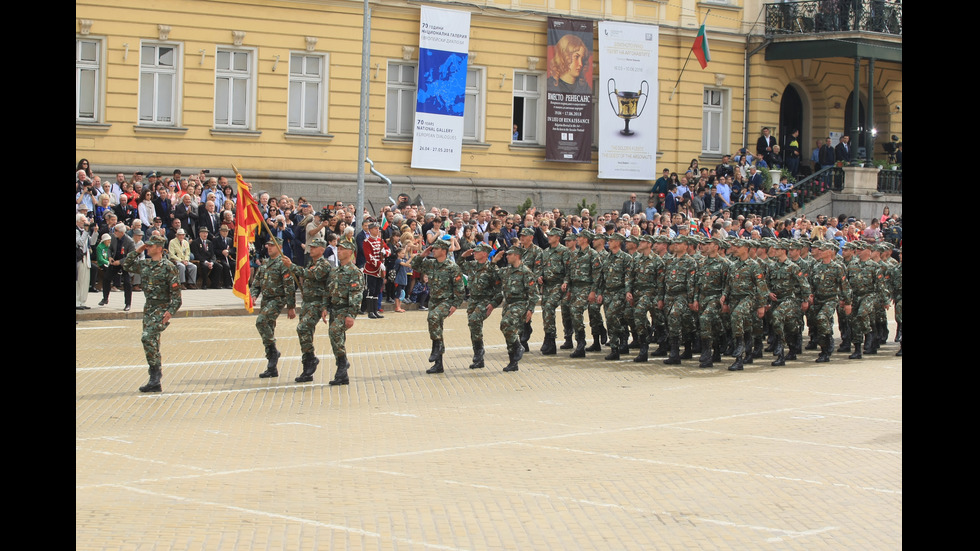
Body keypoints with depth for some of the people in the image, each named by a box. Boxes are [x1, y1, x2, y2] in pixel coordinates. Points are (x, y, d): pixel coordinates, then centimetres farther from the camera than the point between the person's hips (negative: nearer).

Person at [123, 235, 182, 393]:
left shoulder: (167, 267, -10)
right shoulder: (144, 264, 9)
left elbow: (175, 291, -11)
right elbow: (126, 265, 21)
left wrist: (171, 310, -19)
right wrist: (136, 251, 9)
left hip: (162, 308, -7)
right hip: (149, 307, 7)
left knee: (148, 337, -22)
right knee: (151, 342, 7)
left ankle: (156, 371, -14)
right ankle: (155, 381, 10)